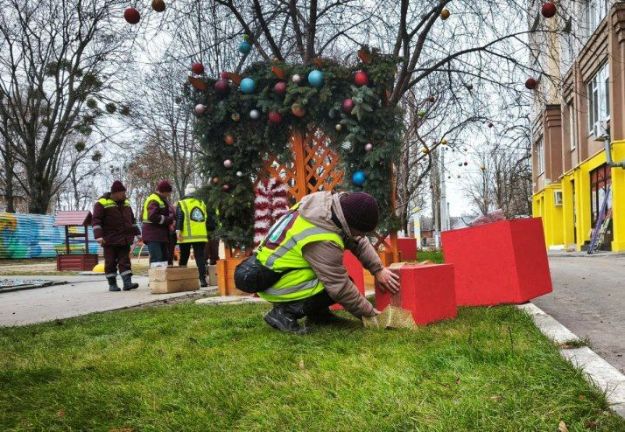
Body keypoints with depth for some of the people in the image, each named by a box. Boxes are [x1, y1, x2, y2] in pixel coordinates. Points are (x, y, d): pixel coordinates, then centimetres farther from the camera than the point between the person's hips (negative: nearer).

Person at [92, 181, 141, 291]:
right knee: (111, 262, 1)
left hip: (124, 239, 5)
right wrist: (99, 236, -20)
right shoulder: (102, 203, -6)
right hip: (110, 240, -5)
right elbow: (96, 221, -11)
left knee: (125, 261, -1)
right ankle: (112, 284, 9)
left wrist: (137, 233, 20)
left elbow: (132, 220, 23)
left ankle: (127, 282, -5)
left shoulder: (126, 203, 14)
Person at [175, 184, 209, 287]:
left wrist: (178, 230, -14)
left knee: (184, 257, 10)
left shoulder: (181, 204, 1)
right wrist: (207, 232, 28)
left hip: (186, 236, -2)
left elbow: (179, 218, -10)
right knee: (200, 257, 1)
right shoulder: (202, 203, 13)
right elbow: (206, 219, 18)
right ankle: (202, 279, -8)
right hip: (201, 236, 2)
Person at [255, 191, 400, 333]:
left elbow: (359, 242, 5)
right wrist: (369, 312, -9)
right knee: (336, 287, -15)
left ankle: (316, 312, 16)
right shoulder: (323, 241, -31)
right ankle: (285, 312, -8)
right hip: (274, 284, -9)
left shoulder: (330, 203, -7)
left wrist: (378, 269, -1)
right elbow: (340, 288, -22)